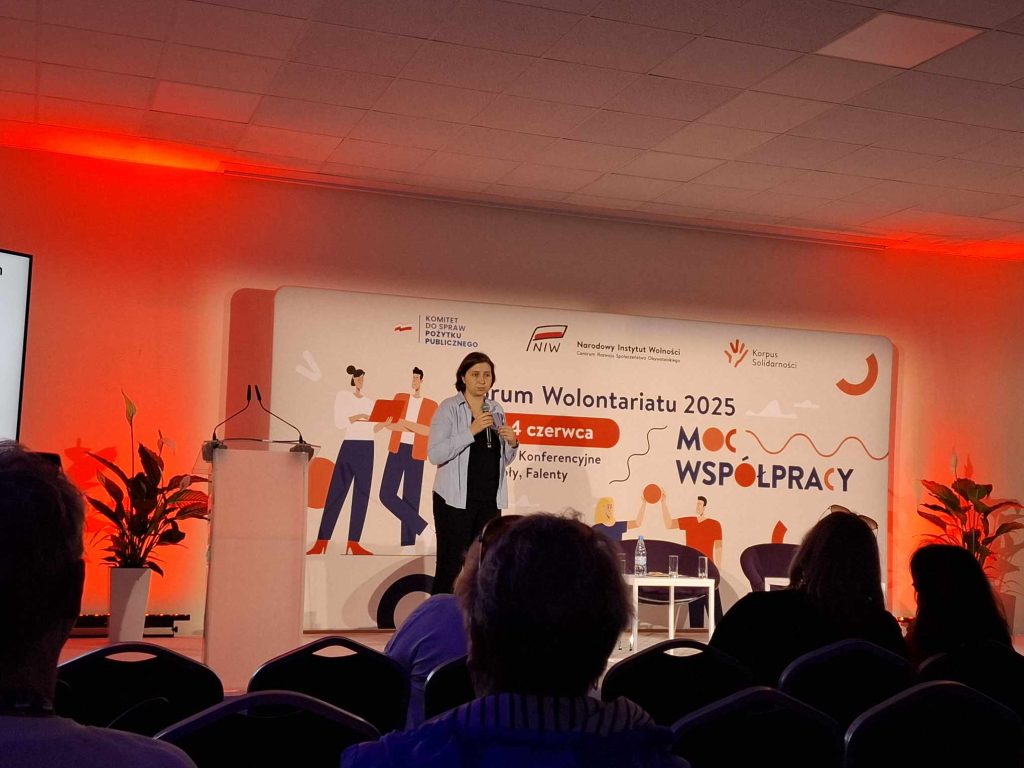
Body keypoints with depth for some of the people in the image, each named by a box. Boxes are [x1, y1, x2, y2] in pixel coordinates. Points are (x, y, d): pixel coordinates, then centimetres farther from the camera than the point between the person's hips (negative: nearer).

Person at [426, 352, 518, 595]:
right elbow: (435, 454, -15)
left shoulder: (496, 411, 12)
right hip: (456, 500, -5)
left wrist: (512, 443, -2)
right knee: (451, 566, -6)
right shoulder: (449, 408, -4)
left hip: (489, 500, 5)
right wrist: (471, 430, -21)